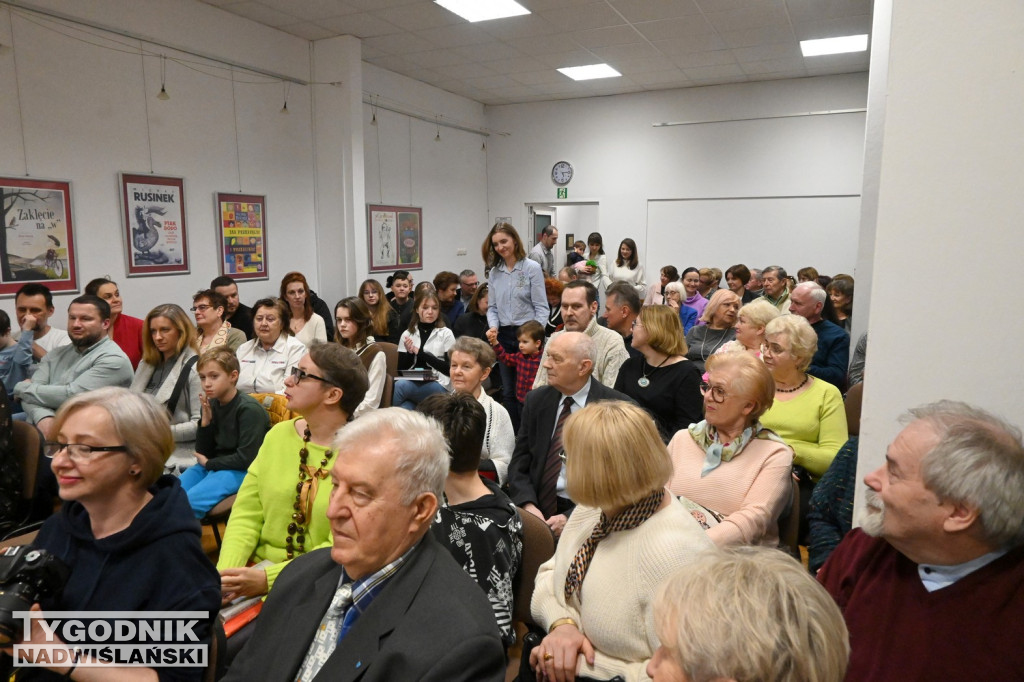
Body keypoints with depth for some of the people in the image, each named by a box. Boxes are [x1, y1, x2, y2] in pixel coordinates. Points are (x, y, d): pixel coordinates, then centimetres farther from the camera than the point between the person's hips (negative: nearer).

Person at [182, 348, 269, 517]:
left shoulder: (249, 409, -16)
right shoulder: (212, 405, 6)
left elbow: (246, 458, -18)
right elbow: (202, 452, 7)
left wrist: (209, 463, -7)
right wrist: (206, 421, -7)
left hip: (241, 471, -7)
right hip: (212, 465, 8)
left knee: (189, 502, -25)